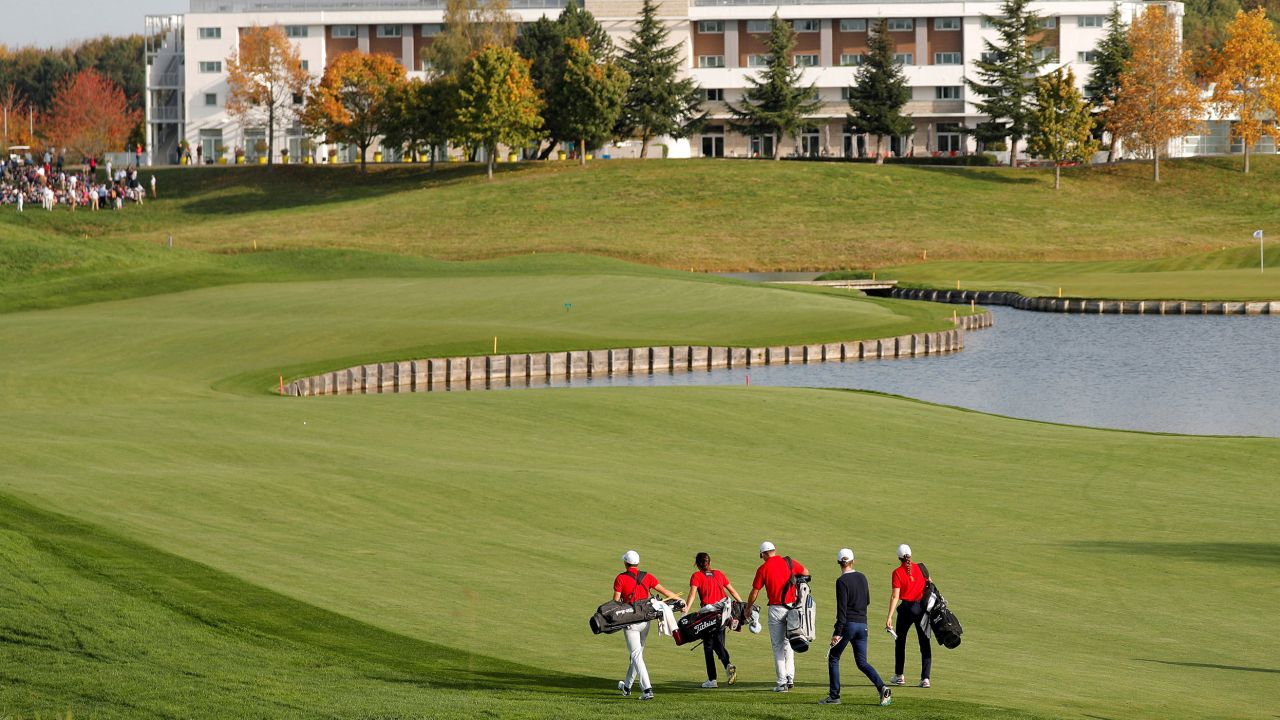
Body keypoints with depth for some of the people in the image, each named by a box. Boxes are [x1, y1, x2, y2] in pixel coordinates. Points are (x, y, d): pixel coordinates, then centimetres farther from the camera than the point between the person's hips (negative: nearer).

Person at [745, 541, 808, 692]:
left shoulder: (763, 569, -6)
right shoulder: (789, 563, 2)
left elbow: (754, 593, -1)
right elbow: (806, 573, 20)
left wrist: (748, 609, 14)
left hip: (775, 609, -3)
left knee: (778, 646, 5)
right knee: (788, 644, 17)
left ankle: (782, 683, 2)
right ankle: (790, 678, 11)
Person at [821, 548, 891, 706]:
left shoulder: (842, 581, -12)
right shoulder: (862, 578, 8)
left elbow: (842, 608, -16)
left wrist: (837, 632, -16)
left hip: (848, 623, -6)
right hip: (862, 624, 6)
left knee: (833, 658, 10)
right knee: (862, 662, 8)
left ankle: (834, 696, 8)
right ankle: (882, 688, -13)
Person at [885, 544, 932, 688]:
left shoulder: (898, 572, -9)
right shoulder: (920, 568, 1)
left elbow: (895, 596, -14)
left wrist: (889, 617, -15)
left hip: (907, 608, -2)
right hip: (922, 607, 2)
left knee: (900, 641, 17)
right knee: (925, 643, 3)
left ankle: (898, 675, 24)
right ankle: (925, 678, -4)